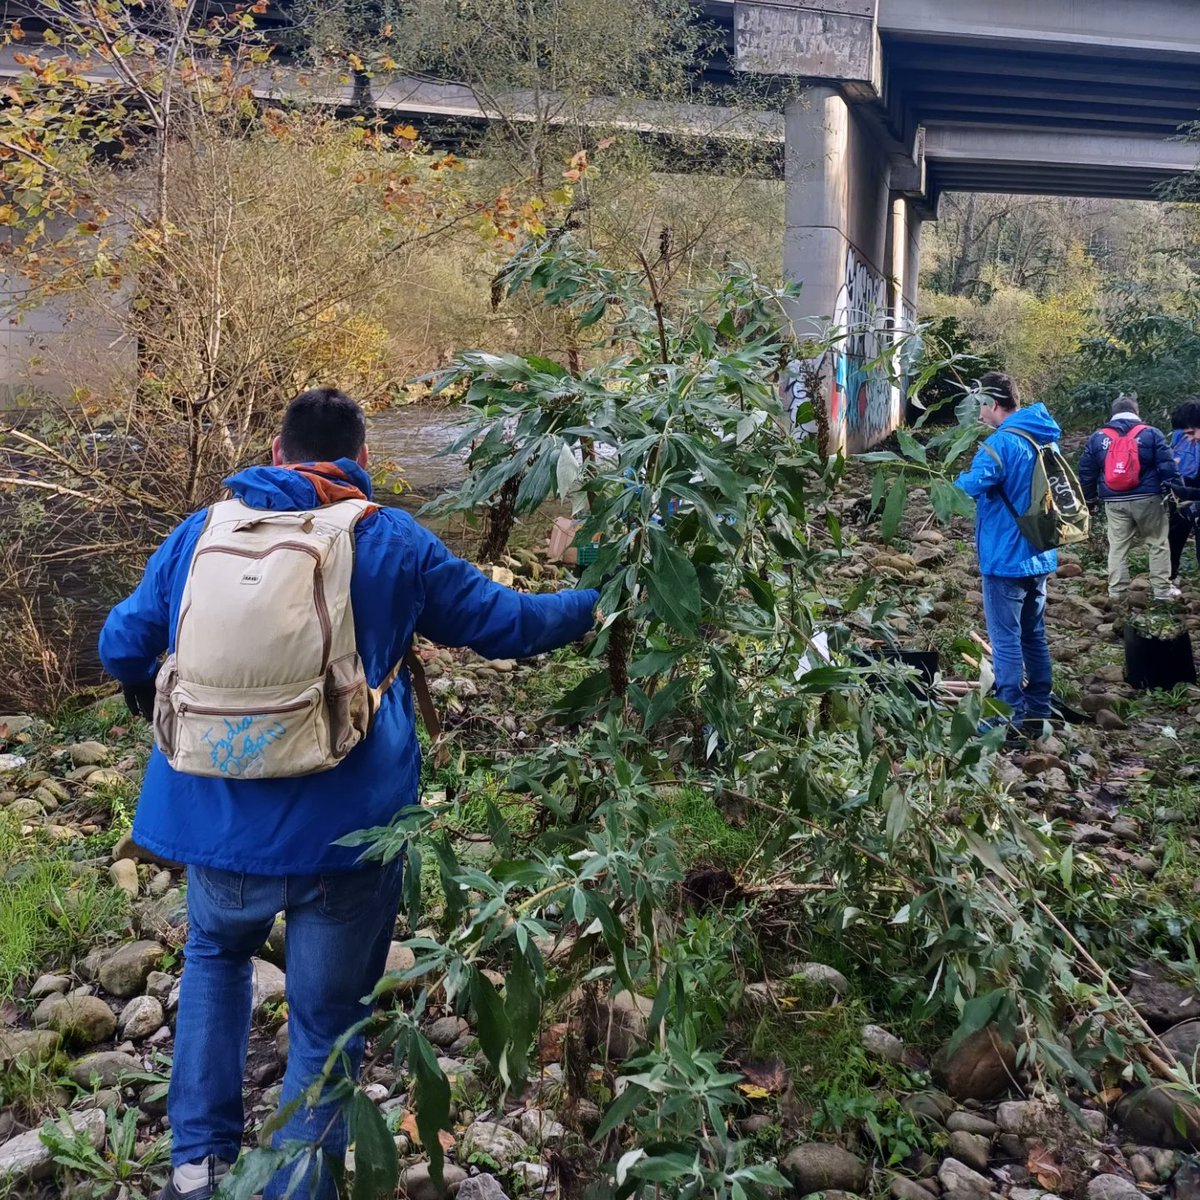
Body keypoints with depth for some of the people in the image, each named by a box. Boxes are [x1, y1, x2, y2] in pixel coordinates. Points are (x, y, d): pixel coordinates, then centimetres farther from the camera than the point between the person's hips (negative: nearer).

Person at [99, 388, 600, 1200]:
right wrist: (602, 602, 22)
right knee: (327, 1027, 13)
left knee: (217, 952, 32)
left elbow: (122, 644, 12)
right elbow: (506, 623, 5)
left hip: (221, 820, 3)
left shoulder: (202, 533, 5)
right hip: (345, 829, -3)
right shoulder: (393, 543, -2)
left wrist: (148, 691, 36)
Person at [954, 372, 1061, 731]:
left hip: (1007, 560, -9)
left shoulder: (1002, 443, -19)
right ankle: (1037, 710, 25)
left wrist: (955, 482, -11)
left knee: (1006, 641, -2)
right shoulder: (1043, 439, 9)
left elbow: (969, 488, -32)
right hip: (1039, 557, 9)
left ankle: (1010, 718, 3)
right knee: (1034, 635, 16)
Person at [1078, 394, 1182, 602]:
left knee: (1118, 545, 9)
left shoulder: (1097, 437, 7)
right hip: (1148, 499, -2)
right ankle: (1162, 589, 10)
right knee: (1158, 543, 9)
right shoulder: (1151, 433, -2)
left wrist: (1090, 499, 20)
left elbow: (1086, 472, 11)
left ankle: (1116, 591, 9)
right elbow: (1168, 467, -6)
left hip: (1114, 502, 2)